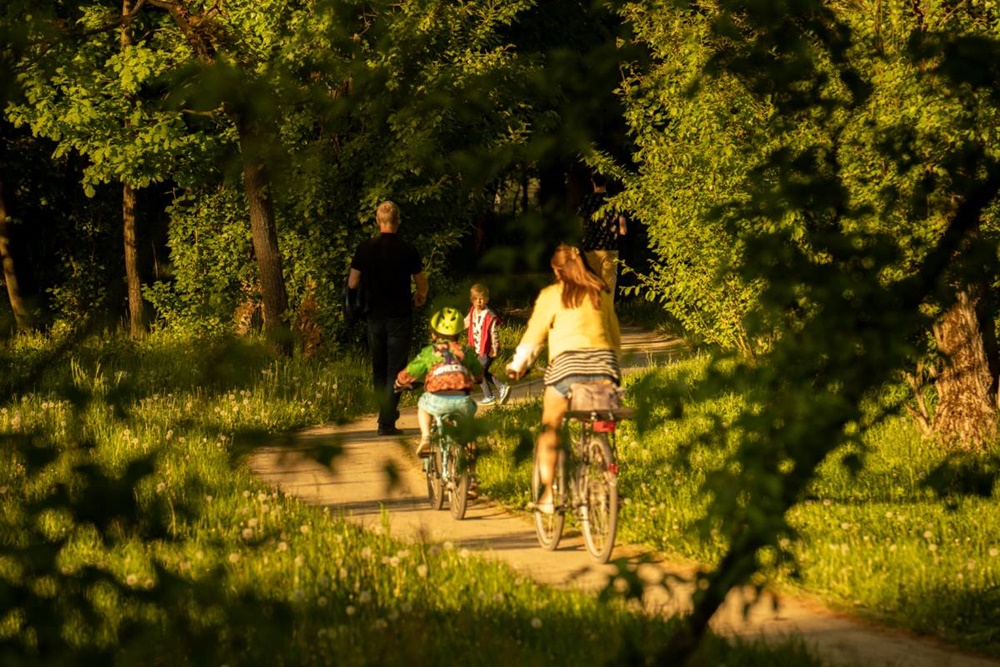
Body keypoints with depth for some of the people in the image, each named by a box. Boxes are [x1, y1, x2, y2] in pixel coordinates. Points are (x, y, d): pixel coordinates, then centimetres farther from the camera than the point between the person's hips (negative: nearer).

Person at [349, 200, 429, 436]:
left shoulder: (365, 249, -5)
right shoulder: (407, 251, -9)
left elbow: (352, 284, -1)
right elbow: (422, 285, 1)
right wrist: (420, 297, 24)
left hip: (375, 316, 2)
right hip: (400, 317, -2)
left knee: (378, 370, 16)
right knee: (395, 370, 0)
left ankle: (387, 412, 25)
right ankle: (386, 422, -8)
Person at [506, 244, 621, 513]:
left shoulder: (551, 295, 7)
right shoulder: (601, 293, 18)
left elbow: (533, 336, 7)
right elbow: (616, 335, 21)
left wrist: (516, 367, 20)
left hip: (568, 363, -3)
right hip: (605, 364, 3)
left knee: (549, 427, 11)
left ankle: (547, 493, 2)